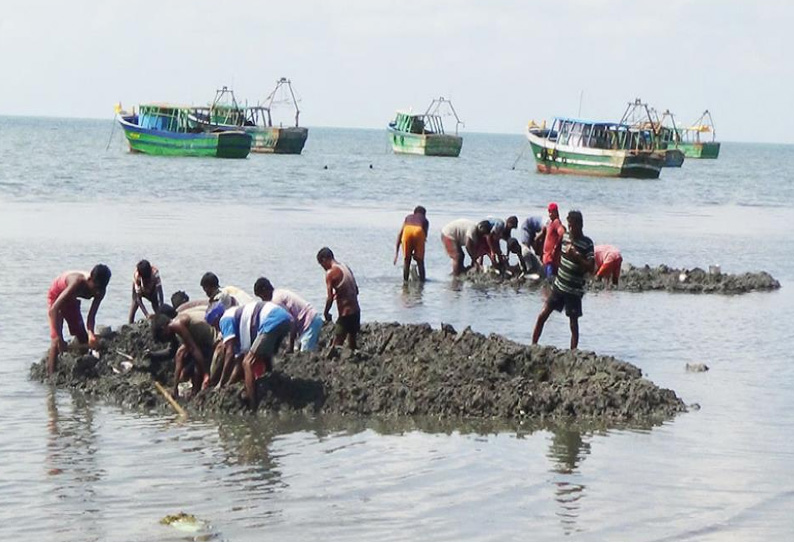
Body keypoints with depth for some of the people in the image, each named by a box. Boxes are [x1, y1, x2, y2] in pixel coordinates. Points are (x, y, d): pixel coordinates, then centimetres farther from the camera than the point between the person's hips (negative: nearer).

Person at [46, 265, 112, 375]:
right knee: (56, 340, -18)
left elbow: (91, 316, -19)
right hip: (56, 297, -6)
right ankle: (51, 375, -17)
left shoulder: (99, 291, -25)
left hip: (71, 300, 6)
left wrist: (91, 333, -40)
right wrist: (59, 338, -47)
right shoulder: (78, 283, -43)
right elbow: (54, 309, -45)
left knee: (83, 339, 5)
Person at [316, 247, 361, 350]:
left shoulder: (330, 273, -12)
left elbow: (330, 298, -15)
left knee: (337, 345, -7)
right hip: (356, 311, 8)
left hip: (345, 313, -8)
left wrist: (326, 313, 0)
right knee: (352, 344, 18)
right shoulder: (346, 268, 11)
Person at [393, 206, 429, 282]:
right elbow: (425, 235, 25)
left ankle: (405, 280, 13)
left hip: (407, 230, 1)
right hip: (419, 231, -1)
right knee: (420, 260, 13)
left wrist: (396, 252, 27)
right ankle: (422, 281, 12)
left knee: (406, 259, 16)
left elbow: (399, 234, 29)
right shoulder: (425, 220, 36)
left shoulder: (408, 217, 38)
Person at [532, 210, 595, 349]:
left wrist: (575, 256, -28)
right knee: (542, 315, 2)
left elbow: (591, 268, -20)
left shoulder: (587, 244, -13)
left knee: (573, 324, 0)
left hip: (574, 290, -5)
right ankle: (533, 346, 10)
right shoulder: (565, 236, 5)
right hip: (558, 285, 5)